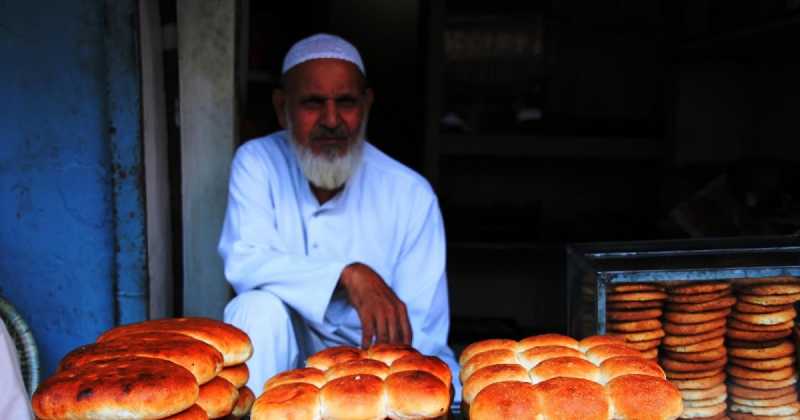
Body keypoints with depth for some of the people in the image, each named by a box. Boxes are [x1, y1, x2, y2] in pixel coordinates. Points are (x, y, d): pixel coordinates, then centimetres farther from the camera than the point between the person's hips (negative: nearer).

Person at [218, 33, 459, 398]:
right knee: (260, 306, -30)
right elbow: (243, 262, -21)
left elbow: (420, 331, -14)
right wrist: (348, 275, -33)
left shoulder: (411, 195, -12)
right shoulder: (258, 162, -8)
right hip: (288, 356, 1)